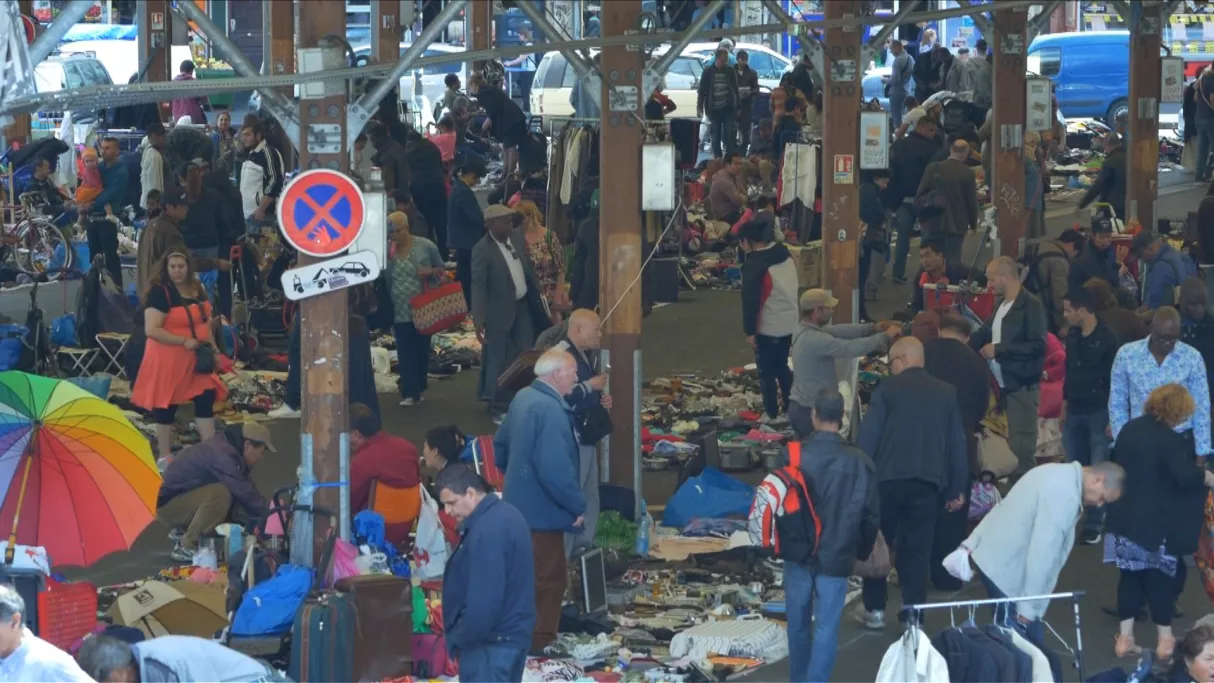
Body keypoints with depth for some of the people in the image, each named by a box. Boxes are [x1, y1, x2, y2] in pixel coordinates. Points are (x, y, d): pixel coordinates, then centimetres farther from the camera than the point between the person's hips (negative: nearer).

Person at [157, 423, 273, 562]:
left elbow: (247, 490, 12)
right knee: (221, 493, -30)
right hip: (167, 505, -10)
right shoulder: (222, 455, -25)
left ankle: (182, 531, 14)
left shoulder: (227, 448, 6)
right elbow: (244, 492, -27)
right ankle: (187, 547, -18)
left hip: (183, 500, 10)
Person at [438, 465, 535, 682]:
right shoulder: (506, 514, 9)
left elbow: (484, 601, -27)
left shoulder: (487, 530, -25)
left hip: (491, 640, -11)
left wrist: (460, 637, -12)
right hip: (512, 632, 11)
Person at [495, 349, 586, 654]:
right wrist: (578, 506, -20)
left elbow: (500, 446, 19)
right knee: (548, 582, -2)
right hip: (542, 511, -10)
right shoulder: (550, 409, -25)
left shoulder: (522, 398, 7)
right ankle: (540, 646, 3)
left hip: (519, 503, 10)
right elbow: (554, 468, -30)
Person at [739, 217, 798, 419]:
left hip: (768, 327, -8)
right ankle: (790, 408, 27)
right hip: (791, 323, 8)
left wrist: (749, 330, -10)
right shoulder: (785, 254, 4)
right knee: (782, 366, 21)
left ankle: (771, 414, 7)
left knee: (767, 371, 3)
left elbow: (750, 300, -19)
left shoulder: (754, 265, -21)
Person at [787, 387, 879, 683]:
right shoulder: (858, 462, -13)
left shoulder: (793, 455, -13)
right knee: (826, 626, 3)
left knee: (798, 621, 17)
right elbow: (871, 513, -4)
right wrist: (863, 549, 14)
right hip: (836, 555, -2)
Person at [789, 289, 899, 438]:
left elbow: (839, 331, 6)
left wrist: (872, 328, -4)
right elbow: (851, 348, -29)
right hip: (811, 411, -10)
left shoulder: (806, 331, 7)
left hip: (801, 407, 10)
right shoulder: (814, 339, -26)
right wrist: (885, 336, -18)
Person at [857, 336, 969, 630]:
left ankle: (875, 610, 15)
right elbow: (958, 442, 12)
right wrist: (958, 487, 17)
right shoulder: (947, 393, 10)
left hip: (889, 477, -2)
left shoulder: (888, 388, -1)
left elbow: (868, 436, -5)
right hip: (929, 481, 2)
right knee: (918, 548, 5)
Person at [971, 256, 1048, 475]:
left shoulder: (1031, 306, -12)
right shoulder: (1001, 304, 15)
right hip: (1004, 384, 8)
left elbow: (1037, 345, -20)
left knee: (1021, 447, -9)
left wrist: (998, 349, -16)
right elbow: (984, 335, 24)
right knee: (1014, 444, 12)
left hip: (1022, 386, -8)